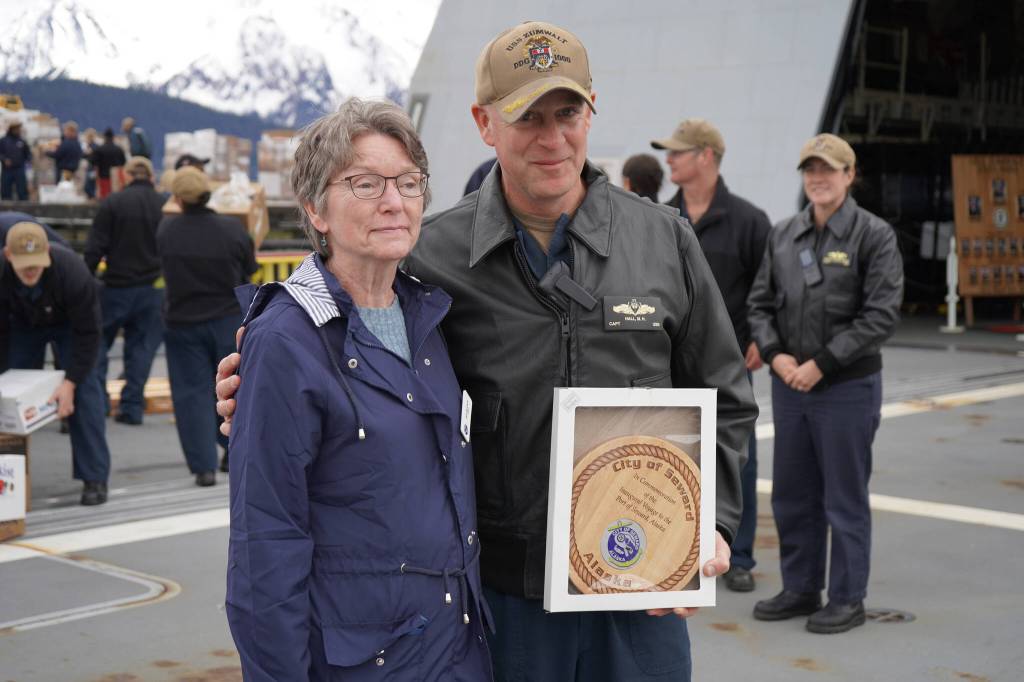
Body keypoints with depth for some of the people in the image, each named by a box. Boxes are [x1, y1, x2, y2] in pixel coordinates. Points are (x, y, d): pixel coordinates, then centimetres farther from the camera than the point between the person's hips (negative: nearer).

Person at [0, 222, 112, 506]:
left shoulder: (72, 271, -40)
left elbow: (87, 332, -30)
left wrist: (70, 382, -35)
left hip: (69, 323, -2)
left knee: (84, 392, -14)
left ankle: (95, 479, -9)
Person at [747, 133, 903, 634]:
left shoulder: (873, 235, -7)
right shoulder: (783, 235, 7)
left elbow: (882, 314, -14)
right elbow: (760, 303, 10)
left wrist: (822, 362, -16)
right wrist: (776, 354, -8)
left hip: (847, 386, -5)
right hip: (789, 385, 5)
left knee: (844, 498, 4)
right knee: (792, 495, 13)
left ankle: (847, 599, 17)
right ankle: (800, 589, 27)